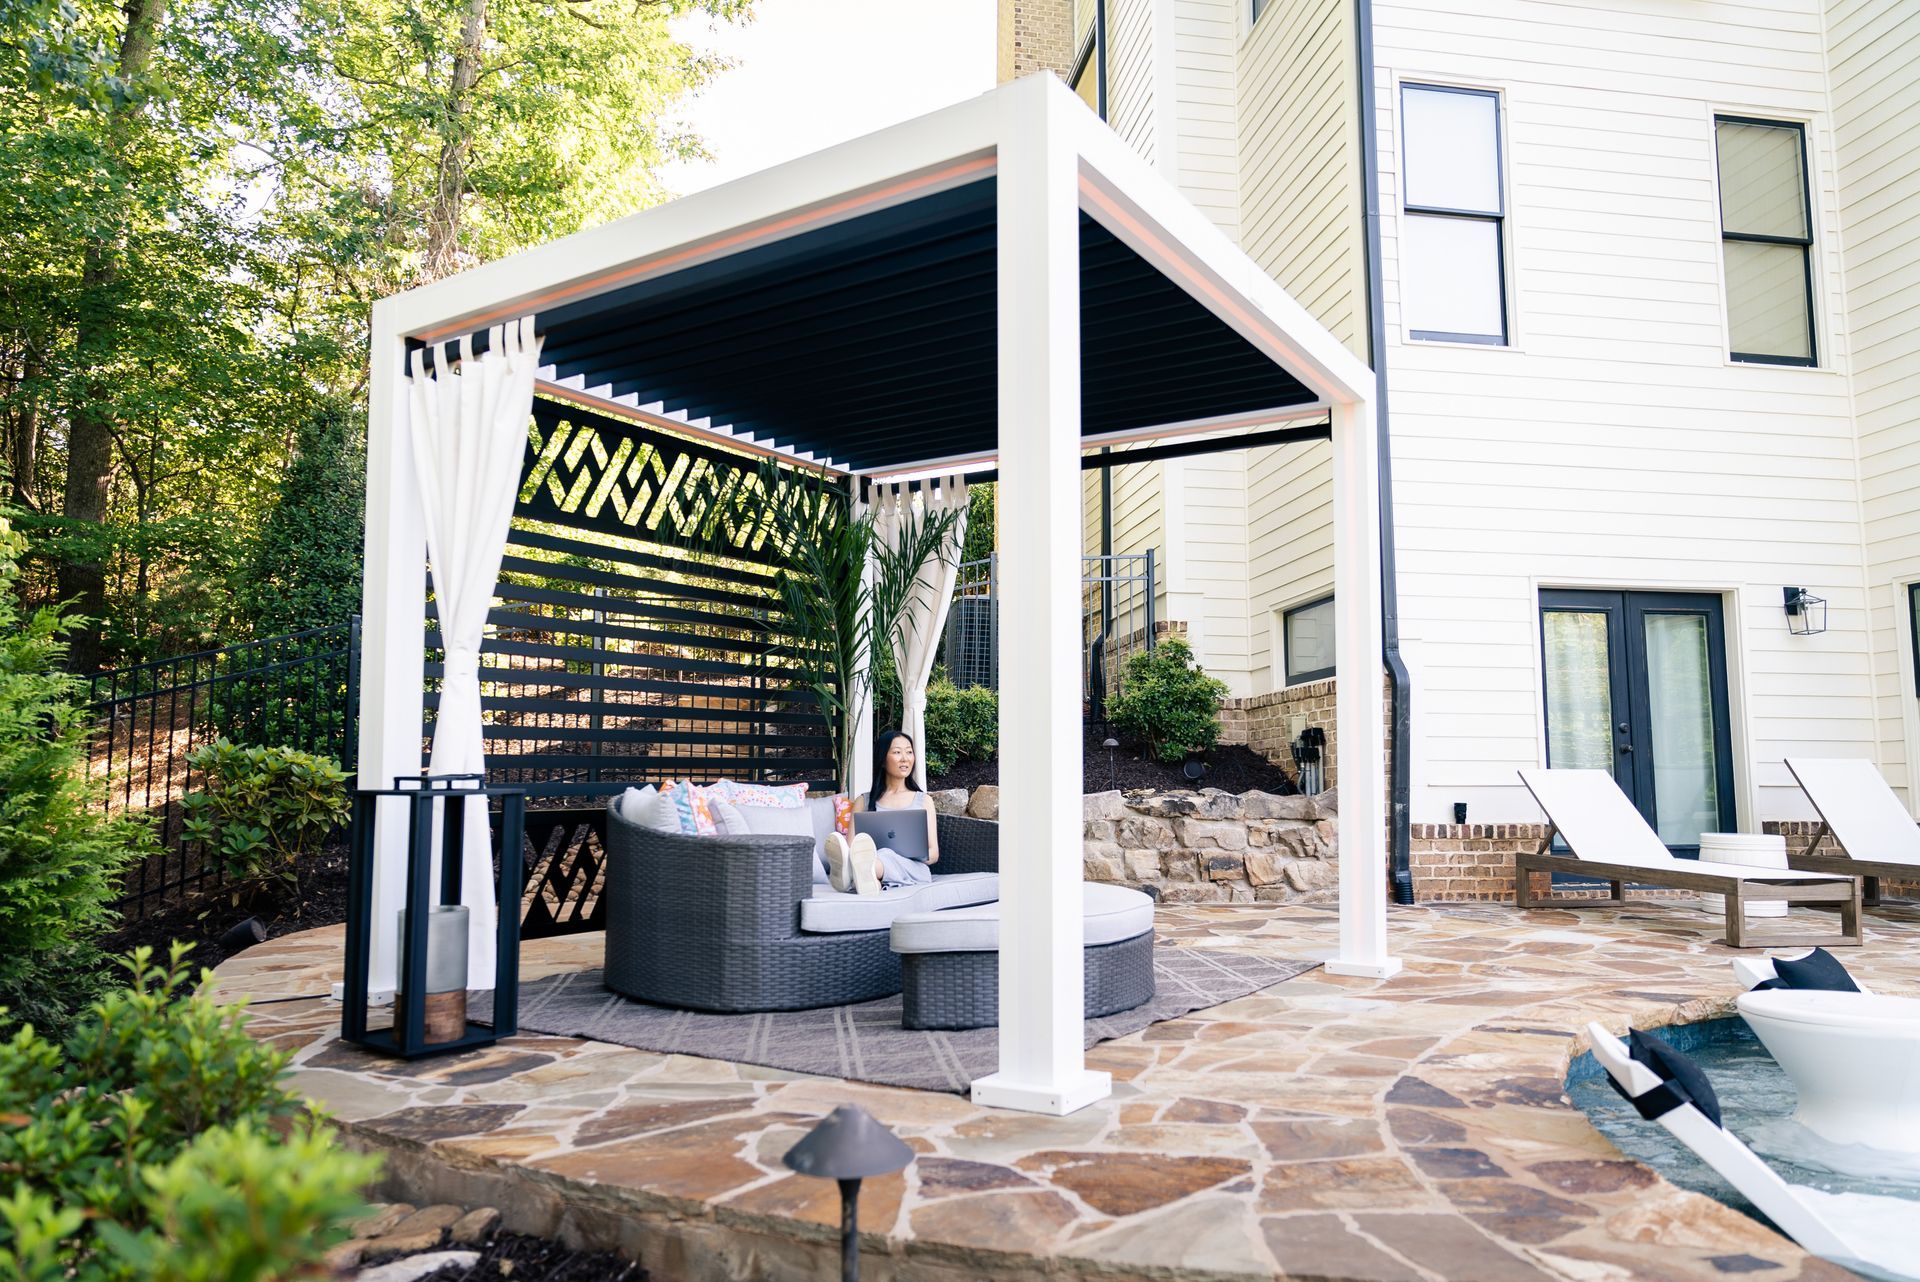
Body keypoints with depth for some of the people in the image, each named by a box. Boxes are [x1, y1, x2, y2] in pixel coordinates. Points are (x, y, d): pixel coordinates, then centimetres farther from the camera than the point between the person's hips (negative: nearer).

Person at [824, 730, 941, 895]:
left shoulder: (924, 801, 23)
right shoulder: (864, 801, 24)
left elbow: (933, 854, 16)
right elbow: (851, 845, 13)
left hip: (912, 871, -1)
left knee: (887, 857, -38)